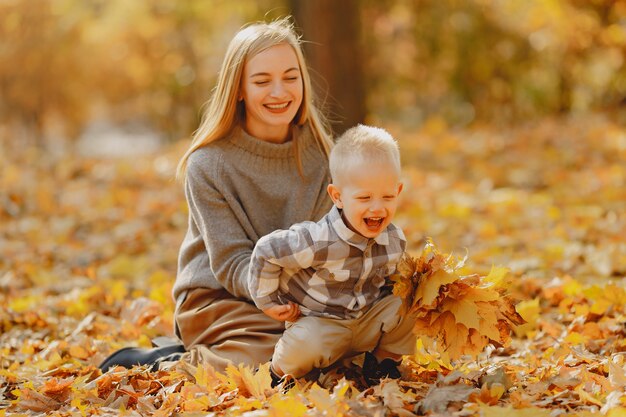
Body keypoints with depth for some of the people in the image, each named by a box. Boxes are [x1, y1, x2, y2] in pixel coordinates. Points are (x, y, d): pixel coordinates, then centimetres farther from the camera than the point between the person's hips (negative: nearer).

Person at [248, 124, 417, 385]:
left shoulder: (395, 239, -7)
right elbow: (266, 251, -15)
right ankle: (279, 373, -1)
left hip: (368, 319, 6)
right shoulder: (317, 242, -28)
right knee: (305, 346, -36)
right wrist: (267, 301, -8)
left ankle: (387, 361, 12)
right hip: (319, 323, -6)